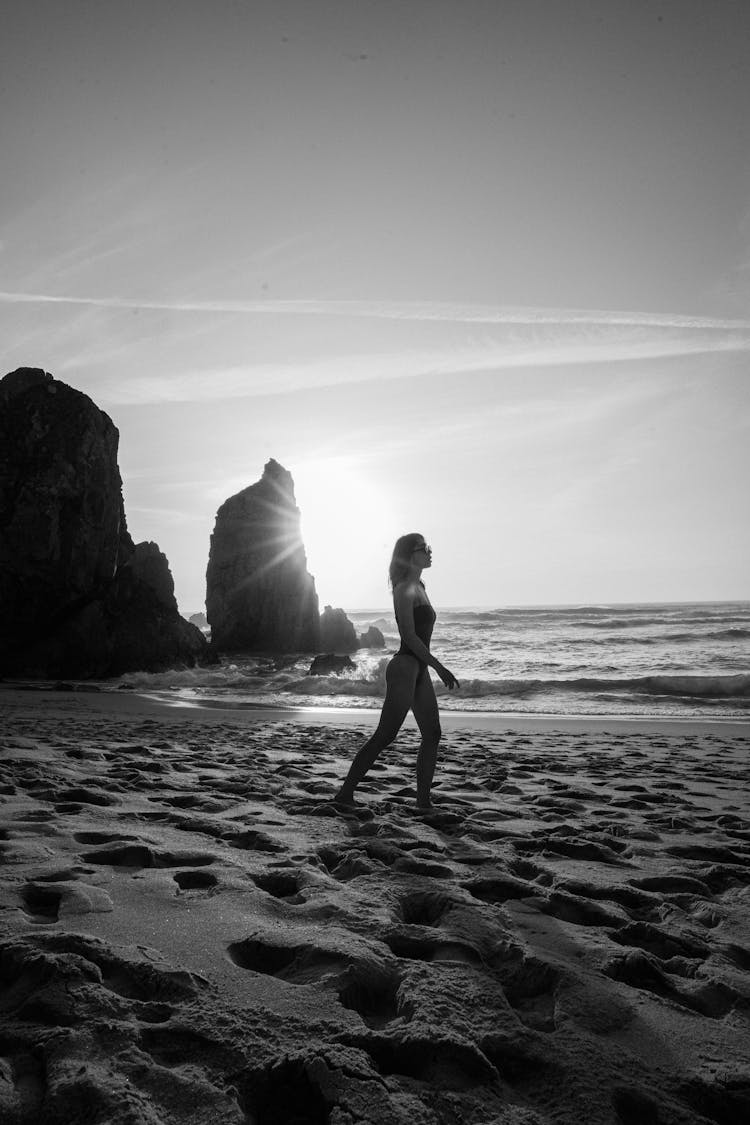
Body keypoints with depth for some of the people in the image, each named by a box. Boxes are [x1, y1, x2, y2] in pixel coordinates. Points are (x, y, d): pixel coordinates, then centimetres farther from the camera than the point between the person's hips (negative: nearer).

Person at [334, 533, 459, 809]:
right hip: (404, 667, -10)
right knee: (385, 735, -6)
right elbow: (409, 636, -20)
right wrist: (440, 667, -20)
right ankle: (345, 794, 2)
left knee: (432, 734, 8)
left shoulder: (418, 587, 15)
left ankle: (423, 800, 14)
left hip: (419, 669, 10)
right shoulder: (405, 590, -13)